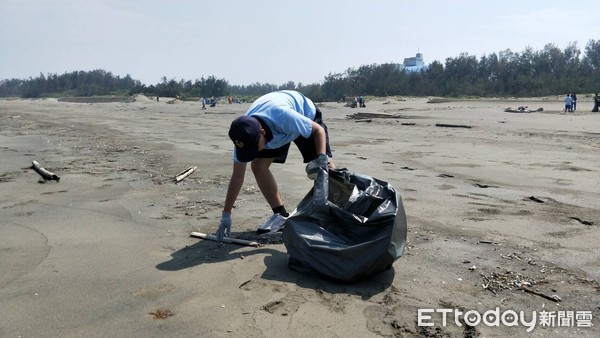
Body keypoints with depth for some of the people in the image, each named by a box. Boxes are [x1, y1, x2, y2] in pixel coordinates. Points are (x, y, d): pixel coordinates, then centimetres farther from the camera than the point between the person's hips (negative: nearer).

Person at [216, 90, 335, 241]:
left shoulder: (284, 116, -47)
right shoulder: (244, 136, -31)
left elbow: (319, 130, -30)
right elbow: (237, 176, -21)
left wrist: (322, 158, -47)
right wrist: (226, 214, -19)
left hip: (306, 115, -3)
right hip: (272, 127, 4)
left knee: (326, 166, -12)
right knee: (258, 166, -14)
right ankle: (280, 214, -1)